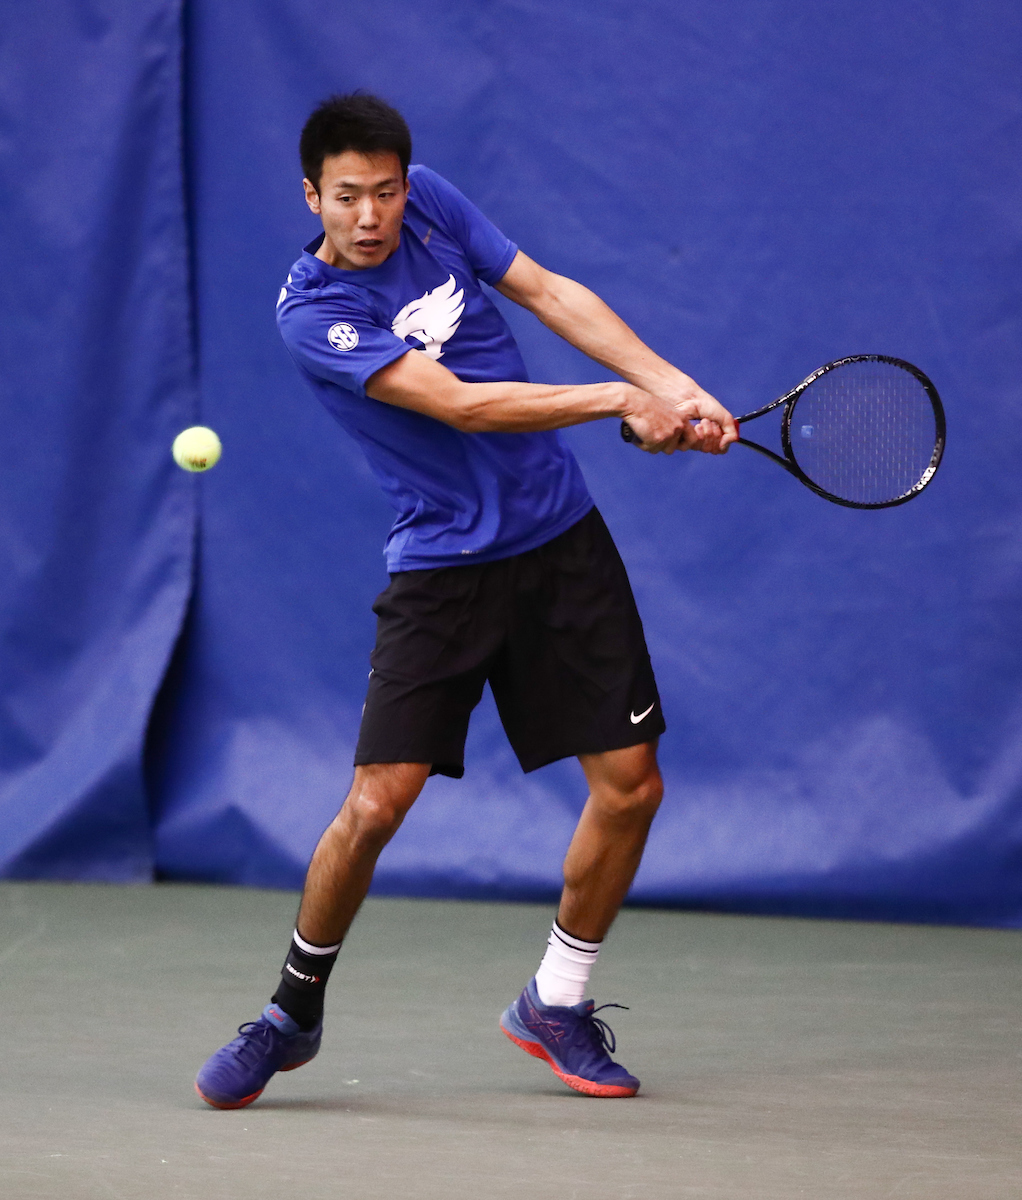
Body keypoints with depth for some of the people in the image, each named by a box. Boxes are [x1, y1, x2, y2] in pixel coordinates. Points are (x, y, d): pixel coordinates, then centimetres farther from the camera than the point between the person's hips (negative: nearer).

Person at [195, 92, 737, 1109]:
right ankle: (293, 1012, 11)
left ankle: (554, 1004, 20)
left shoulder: (430, 203, 1)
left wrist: (673, 386, -7)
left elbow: (550, 293, 5)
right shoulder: (311, 315, -17)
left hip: (560, 539, 5)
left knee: (629, 783, -1)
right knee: (375, 804, -13)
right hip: (442, 564, -5)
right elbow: (458, 403, -23)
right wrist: (622, 402, -25)